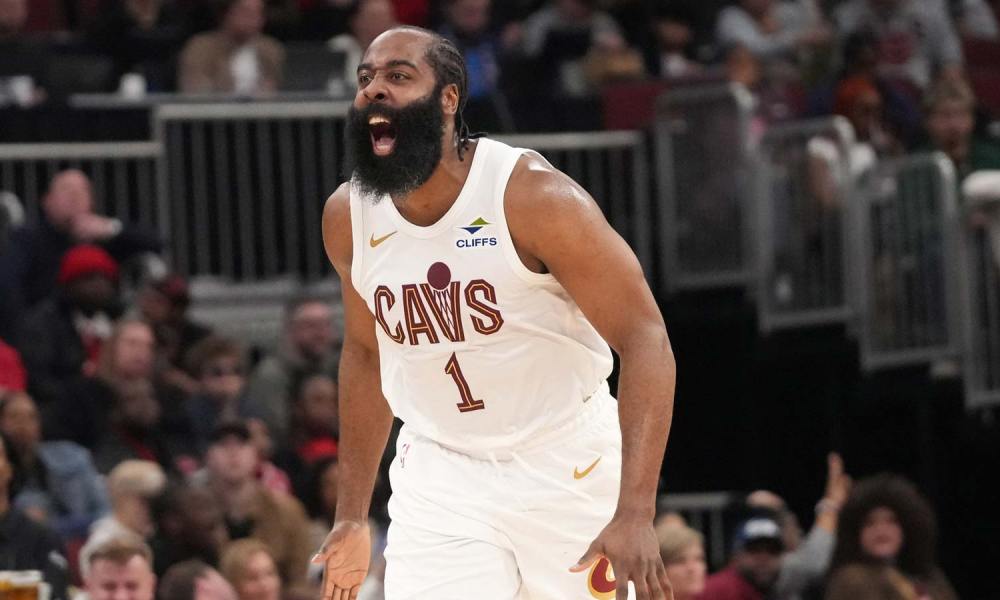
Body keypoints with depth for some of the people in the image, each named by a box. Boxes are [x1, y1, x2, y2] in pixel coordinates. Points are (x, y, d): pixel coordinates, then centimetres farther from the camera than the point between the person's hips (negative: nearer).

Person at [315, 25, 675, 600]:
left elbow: (645, 339, -20)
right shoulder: (348, 217, -4)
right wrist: (352, 518, 14)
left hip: (565, 465, -3)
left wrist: (635, 515, -29)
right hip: (440, 476, 3)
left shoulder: (534, 197, -20)